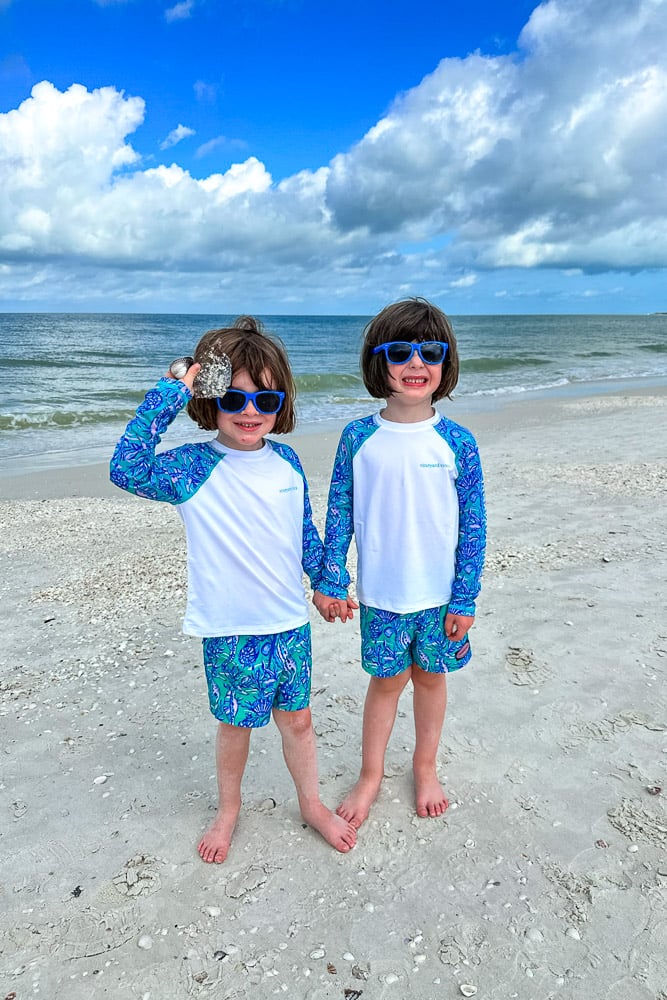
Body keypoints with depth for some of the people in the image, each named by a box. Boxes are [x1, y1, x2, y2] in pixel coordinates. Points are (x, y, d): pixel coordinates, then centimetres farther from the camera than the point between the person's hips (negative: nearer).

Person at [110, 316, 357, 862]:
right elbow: (128, 469, -32)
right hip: (231, 630, -3)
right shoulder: (194, 467, -15)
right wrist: (168, 394, -30)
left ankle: (312, 804, 42)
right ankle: (228, 808, 44)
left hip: (291, 622, 4)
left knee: (297, 718, 19)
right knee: (235, 724, 16)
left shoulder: (287, 461, 0)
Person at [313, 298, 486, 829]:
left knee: (430, 676, 17)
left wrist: (465, 598, -6)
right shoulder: (358, 438, -7)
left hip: (440, 593, 0)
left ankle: (426, 767, 42)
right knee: (387, 680, 13)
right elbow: (339, 513, -1)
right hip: (381, 591, 0)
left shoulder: (457, 442, -9)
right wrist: (331, 581, -2)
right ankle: (371, 774, 36)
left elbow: (474, 525, -5)